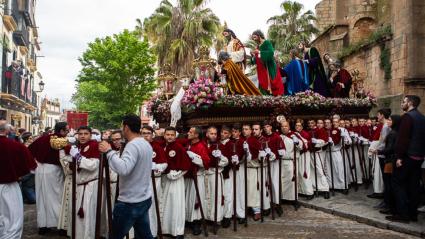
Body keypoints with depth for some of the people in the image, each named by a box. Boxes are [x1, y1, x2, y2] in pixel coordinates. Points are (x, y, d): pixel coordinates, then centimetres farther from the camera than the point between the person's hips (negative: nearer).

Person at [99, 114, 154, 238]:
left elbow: (123, 169, -35)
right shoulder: (146, 144, 8)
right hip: (145, 199, 9)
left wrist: (109, 151, -23)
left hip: (130, 202, -9)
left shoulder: (132, 145, -20)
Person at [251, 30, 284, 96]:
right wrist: (253, 55, -2)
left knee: (270, 83, -9)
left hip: (269, 69, -6)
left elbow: (271, 52, -21)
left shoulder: (267, 43, -4)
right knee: (263, 85, 0)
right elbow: (255, 60, 17)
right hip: (261, 69, 6)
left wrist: (259, 52, -21)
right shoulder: (258, 46, 15)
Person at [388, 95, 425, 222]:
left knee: (398, 183, -3)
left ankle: (402, 213, -5)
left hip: (408, 156, -8)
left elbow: (403, 138, -20)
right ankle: (413, 214, 16)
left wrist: (399, 156, -18)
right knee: (413, 184, 11)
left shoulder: (407, 116, -13)